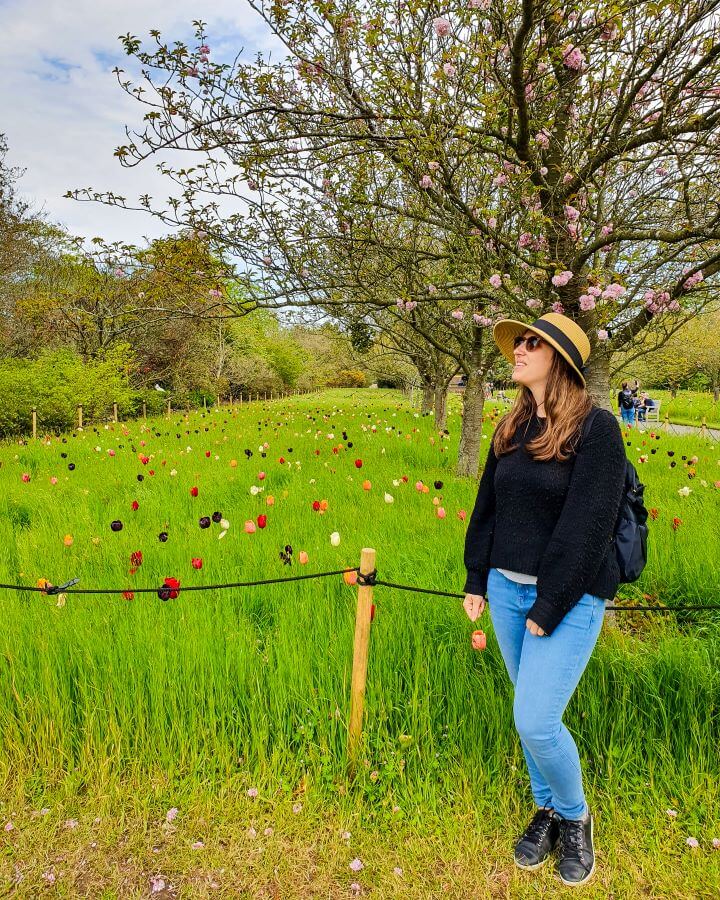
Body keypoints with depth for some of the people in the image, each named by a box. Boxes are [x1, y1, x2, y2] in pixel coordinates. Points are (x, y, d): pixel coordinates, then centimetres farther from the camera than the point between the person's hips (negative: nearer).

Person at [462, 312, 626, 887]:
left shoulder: (596, 428, -14)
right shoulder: (513, 428, 6)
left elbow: (587, 528, -18)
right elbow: (488, 508, 11)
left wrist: (547, 610, -16)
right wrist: (476, 581, 10)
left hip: (568, 596, -6)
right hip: (506, 588, 6)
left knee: (536, 722, -6)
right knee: (530, 714, 16)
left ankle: (575, 817, 25)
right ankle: (547, 810, 40)